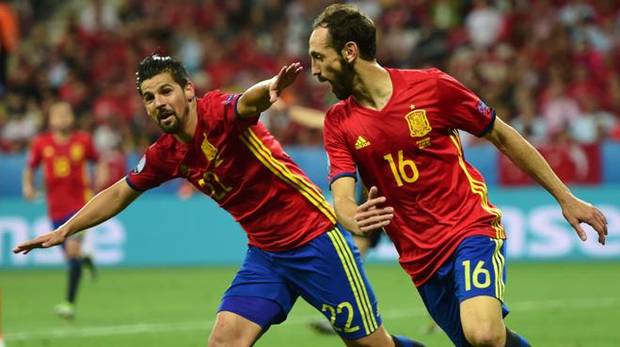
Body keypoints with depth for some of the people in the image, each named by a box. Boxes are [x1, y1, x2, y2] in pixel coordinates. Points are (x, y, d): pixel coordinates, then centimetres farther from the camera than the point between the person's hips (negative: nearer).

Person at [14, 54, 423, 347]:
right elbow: (119, 194, 19)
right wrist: (63, 231, 18)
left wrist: (268, 89, -64)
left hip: (315, 238, -6)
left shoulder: (218, 111, -17)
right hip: (265, 253, 6)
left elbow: (247, 103, -41)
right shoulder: (166, 155, 3)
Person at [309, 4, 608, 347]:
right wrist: (356, 221, -37)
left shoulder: (431, 86, -8)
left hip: (472, 228, -4)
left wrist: (566, 198, 5)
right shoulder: (338, 123, 1)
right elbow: (342, 198, -11)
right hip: (421, 257, 4)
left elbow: (503, 137, 3)